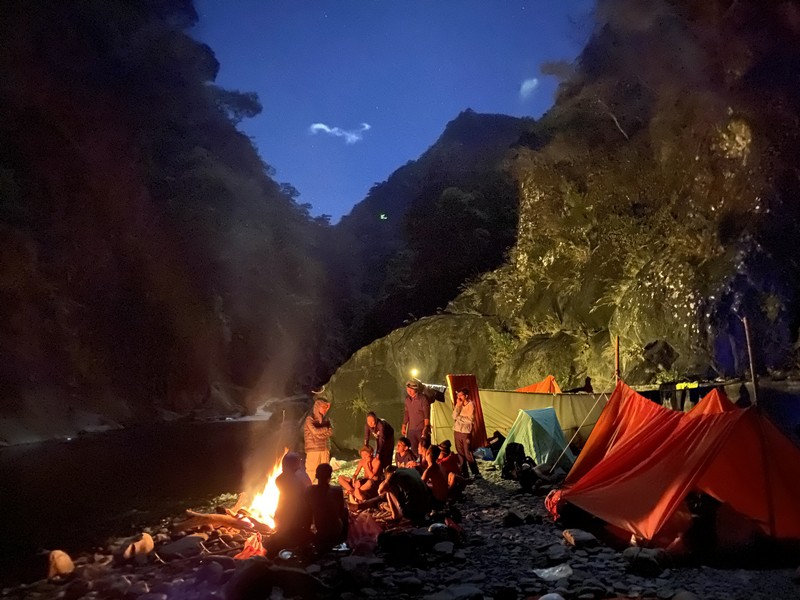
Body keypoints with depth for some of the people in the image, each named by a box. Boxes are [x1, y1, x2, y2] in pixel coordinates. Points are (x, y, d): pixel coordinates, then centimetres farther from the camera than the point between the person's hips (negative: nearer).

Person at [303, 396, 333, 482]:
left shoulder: (325, 419, 11)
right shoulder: (309, 419, -4)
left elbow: (331, 432, 1)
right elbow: (315, 431, -16)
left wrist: (320, 432, -13)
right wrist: (326, 428, -2)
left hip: (325, 450, 5)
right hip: (313, 450, -5)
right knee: (311, 473, -5)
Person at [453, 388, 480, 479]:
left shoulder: (470, 405, -9)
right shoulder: (458, 405, 8)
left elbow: (470, 420, -16)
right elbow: (454, 416, -3)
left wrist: (459, 418, -9)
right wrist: (458, 406, -9)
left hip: (466, 432, -6)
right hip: (457, 431, 6)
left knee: (468, 454, -6)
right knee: (460, 453, 9)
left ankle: (476, 473, 3)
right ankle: (464, 473, 18)